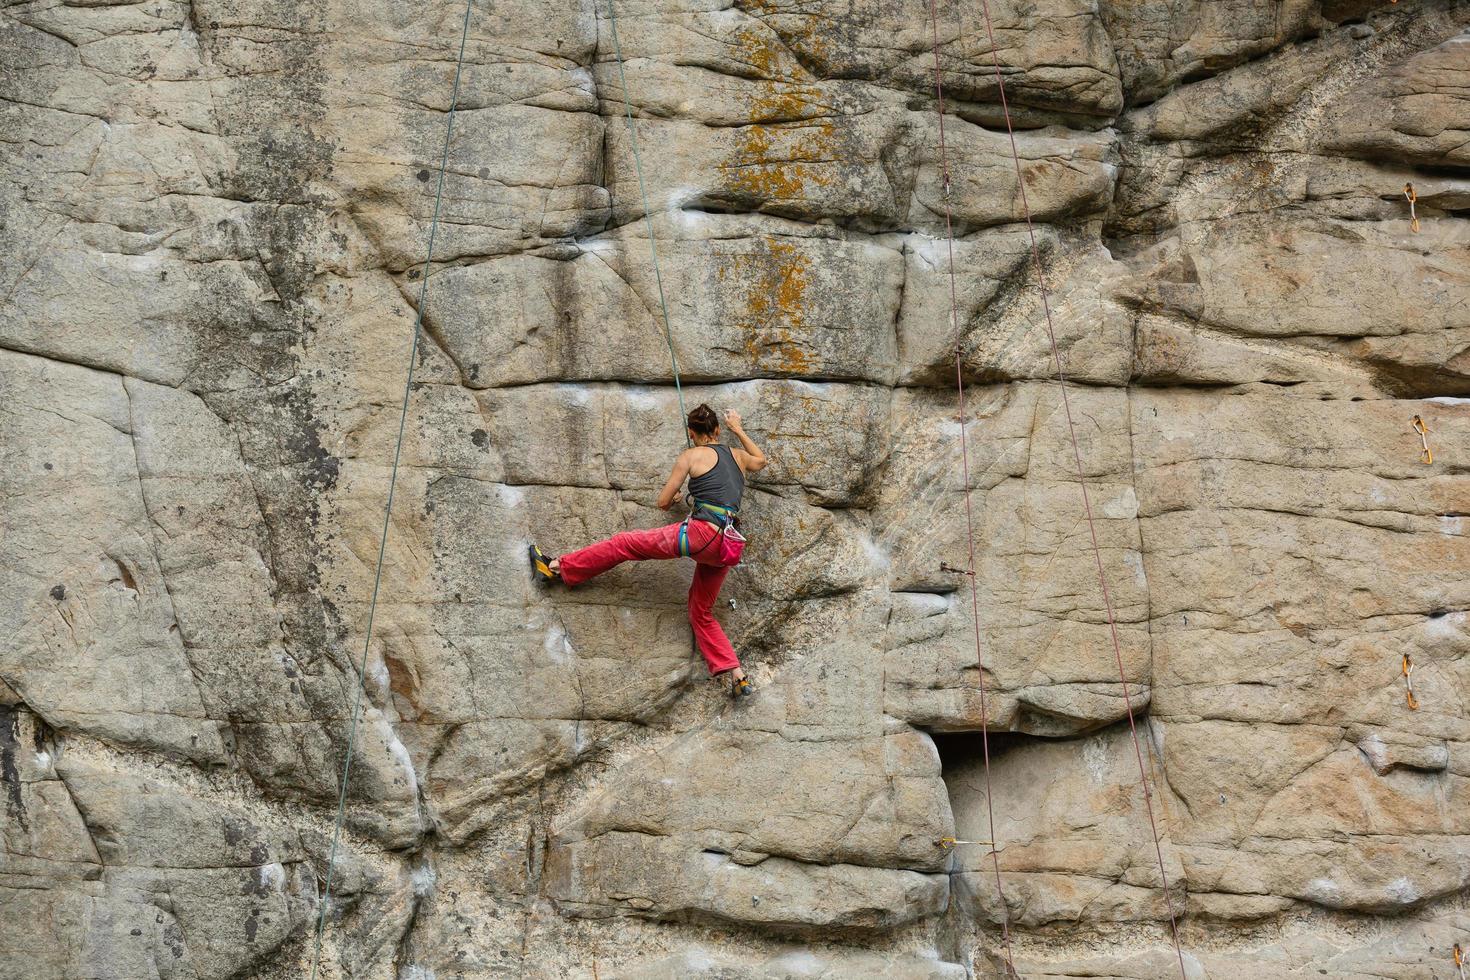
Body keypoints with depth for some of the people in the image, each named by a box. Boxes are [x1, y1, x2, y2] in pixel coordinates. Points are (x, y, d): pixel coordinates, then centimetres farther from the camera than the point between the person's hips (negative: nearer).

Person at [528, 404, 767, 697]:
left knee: (625, 543, 5)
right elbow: (760, 460, 43)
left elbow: (663, 502, 6)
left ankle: (559, 567, 8)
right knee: (701, 612, 18)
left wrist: (674, 498, 29)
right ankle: (737, 676, 10)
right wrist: (738, 429, 50)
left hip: (701, 533, -6)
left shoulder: (692, 455, 3)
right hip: (727, 548, 6)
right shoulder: (738, 456, 18)